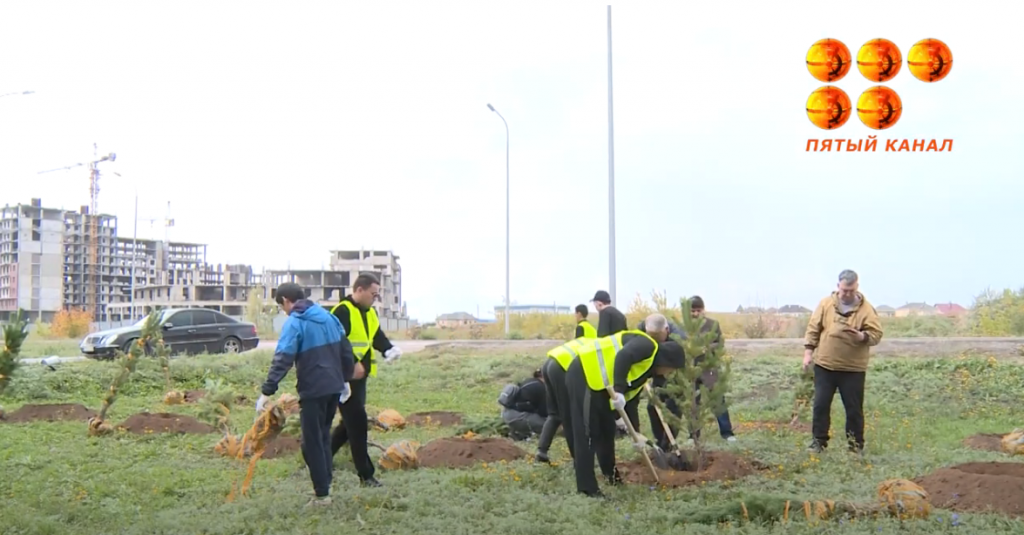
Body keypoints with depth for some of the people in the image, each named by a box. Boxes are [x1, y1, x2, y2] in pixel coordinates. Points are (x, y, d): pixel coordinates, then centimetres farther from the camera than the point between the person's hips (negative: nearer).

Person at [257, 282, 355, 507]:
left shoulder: (294, 323, -10)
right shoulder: (328, 316, 11)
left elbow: (282, 360, -20)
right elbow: (345, 350, 15)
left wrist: (267, 392, -22)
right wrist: (346, 378, 25)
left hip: (313, 390, -7)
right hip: (334, 387, 7)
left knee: (312, 442, 1)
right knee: (324, 437, 20)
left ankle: (322, 494, 2)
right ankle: (325, 484, 25)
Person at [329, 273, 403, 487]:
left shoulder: (370, 313, 14)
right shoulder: (342, 311, -16)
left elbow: (378, 337, 10)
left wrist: (389, 350, -10)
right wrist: (352, 364, -28)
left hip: (359, 377, 10)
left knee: (351, 422, 17)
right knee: (357, 424, -7)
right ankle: (366, 475, 0)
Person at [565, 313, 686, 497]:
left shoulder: (646, 370, 21)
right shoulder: (648, 345, -8)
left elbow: (631, 401, 24)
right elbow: (623, 357, -28)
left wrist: (635, 433, 23)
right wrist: (619, 390, -33)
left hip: (598, 384, 11)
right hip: (584, 375, -11)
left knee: (607, 428, 20)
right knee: (587, 433, -8)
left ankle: (611, 473, 37)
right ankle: (586, 487, -6)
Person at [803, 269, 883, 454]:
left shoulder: (866, 309, -5)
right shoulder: (826, 304, 1)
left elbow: (876, 334, -8)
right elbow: (813, 328, 5)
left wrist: (862, 336, -28)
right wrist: (808, 351, -1)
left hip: (853, 368, -2)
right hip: (824, 365, 2)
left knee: (854, 408, 5)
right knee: (820, 404, 4)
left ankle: (856, 444, 16)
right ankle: (819, 441, 15)